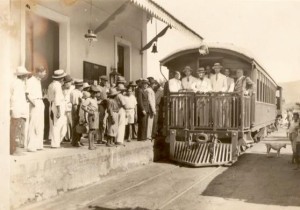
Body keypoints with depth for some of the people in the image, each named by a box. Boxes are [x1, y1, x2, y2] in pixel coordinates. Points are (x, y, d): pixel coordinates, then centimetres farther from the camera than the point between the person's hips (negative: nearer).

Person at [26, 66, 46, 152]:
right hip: (35, 104, -9)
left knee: (40, 126, 11)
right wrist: (33, 102, -24)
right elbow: (27, 94, -18)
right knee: (33, 126, -9)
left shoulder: (38, 81, 19)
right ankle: (30, 146, -6)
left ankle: (38, 145, 18)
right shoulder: (30, 81, -9)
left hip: (40, 104, 9)